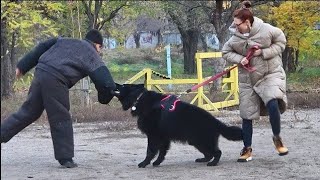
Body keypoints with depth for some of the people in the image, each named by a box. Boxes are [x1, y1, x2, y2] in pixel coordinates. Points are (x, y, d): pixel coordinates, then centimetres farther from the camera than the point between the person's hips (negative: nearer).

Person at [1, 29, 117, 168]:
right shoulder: (92, 56, 11)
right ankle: (65, 158, 8)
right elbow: (107, 82, 4)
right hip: (55, 81, -6)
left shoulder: (65, 41, 26)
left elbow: (41, 48, 20)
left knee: (28, 112, 20)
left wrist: (22, 67, 22)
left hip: (40, 73, 6)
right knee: (61, 120, 4)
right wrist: (104, 98, 24)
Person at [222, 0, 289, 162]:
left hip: (271, 74, -3)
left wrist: (264, 52, -17)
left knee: (273, 104, -26)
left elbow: (281, 42, -5)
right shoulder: (236, 38, -9)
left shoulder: (267, 30, -16)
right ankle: (247, 149, 20)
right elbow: (226, 52, 4)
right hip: (248, 79, 4)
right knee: (247, 114, 6)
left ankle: (277, 138, -2)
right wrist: (239, 59, -15)